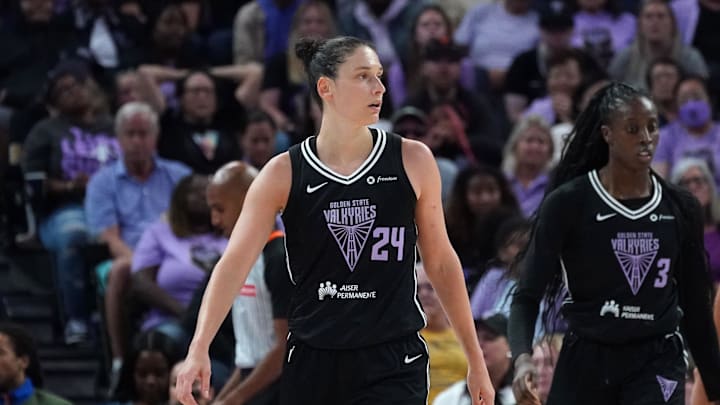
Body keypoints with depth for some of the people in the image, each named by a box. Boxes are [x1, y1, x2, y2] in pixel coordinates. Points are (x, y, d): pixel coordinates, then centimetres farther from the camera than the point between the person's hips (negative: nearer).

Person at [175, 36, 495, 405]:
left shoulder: (412, 161, 0)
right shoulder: (284, 174, -2)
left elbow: (440, 263, 9)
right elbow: (234, 263, -7)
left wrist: (475, 360, 11)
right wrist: (199, 349, -20)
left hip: (393, 365, -1)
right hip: (312, 361, 1)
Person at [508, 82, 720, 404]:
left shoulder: (681, 209, 4)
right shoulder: (568, 203, -5)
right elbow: (528, 295, -6)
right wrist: (522, 358, -25)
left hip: (657, 364, 1)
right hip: (585, 362, 0)